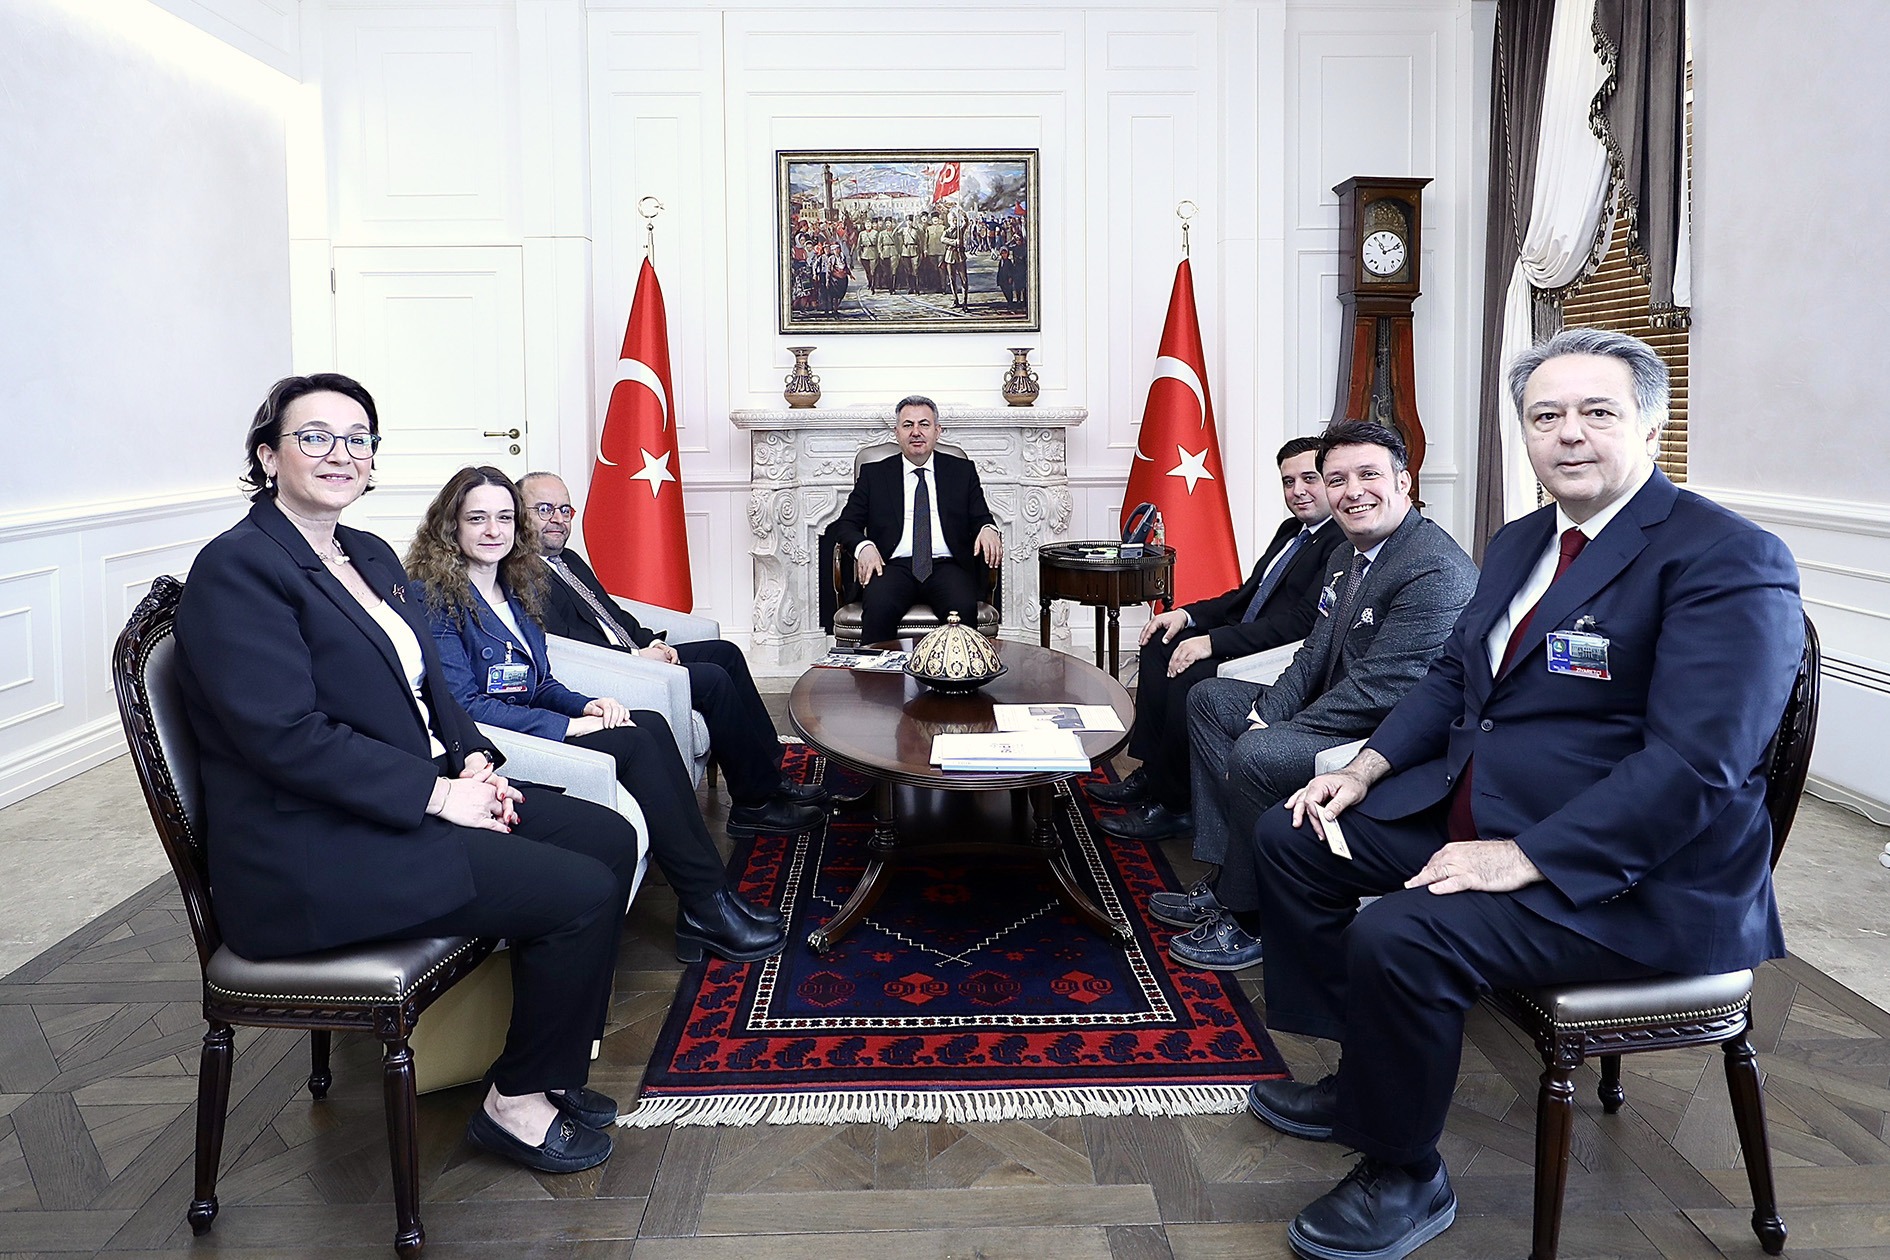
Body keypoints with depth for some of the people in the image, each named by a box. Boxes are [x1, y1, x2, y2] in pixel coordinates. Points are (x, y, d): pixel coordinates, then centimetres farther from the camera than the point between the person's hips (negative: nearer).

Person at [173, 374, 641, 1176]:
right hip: (312, 851, -9)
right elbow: (286, 737, -22)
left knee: (608, 837, -1)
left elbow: (427, 685, 19)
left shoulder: (372, 556, 14)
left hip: (423, 795, 9)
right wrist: (438, 793, -20)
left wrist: (473, 760, -1)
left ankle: (552, 1071, 12)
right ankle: (516, 1104, 5)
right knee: (582, 891, -16)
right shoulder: (237, 567, -14)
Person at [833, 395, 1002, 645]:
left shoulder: (962, 471, 18)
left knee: (963, 608, -33)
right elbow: (846, 524, 13)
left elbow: (980, 518, 16)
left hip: (946, 566, 0)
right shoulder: (874, 474, 16)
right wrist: (864, 546, -10)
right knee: (878, 608, -34)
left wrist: (988, 529, -9)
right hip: (893, 566, 0)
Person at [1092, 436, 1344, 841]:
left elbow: (1301, 622, -24)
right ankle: (1150, 773, 6)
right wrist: (1187, 613, 4)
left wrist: (1213, 641, -24)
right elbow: (1247, 593, 21)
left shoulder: (1343, 543, -15)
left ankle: (1174, 806, -10)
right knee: (1160, 646, 4)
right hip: (1247, 637, 11)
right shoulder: (1292, 529, 18)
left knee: (1188, 674, -27)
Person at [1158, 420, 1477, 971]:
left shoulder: (1437, 571, -22)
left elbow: (1381, 689, -27)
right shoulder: (1346, 558, 10)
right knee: (1209, 698, 12)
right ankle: (1225, 879, 6)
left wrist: (1266, 736, -22)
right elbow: (1315, 655, 11)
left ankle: (1246, 918, -7)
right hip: (1342, 715, 11)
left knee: (1256, 756, -29)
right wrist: (1264, 715, -8)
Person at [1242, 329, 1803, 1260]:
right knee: (1293, 837, 7)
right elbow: (1454, 676, 19)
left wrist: (1526, 858, -28)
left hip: (1631, 876, -9)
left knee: (1399, 937, -29)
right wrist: (1368, 768, 3)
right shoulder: (1520, 544, 11)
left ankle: (1403, 1179, -1)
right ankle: (1365, 1080, 19)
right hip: (1471, 807, 9)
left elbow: (1694, 765, -25)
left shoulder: (1731, 562, -17)